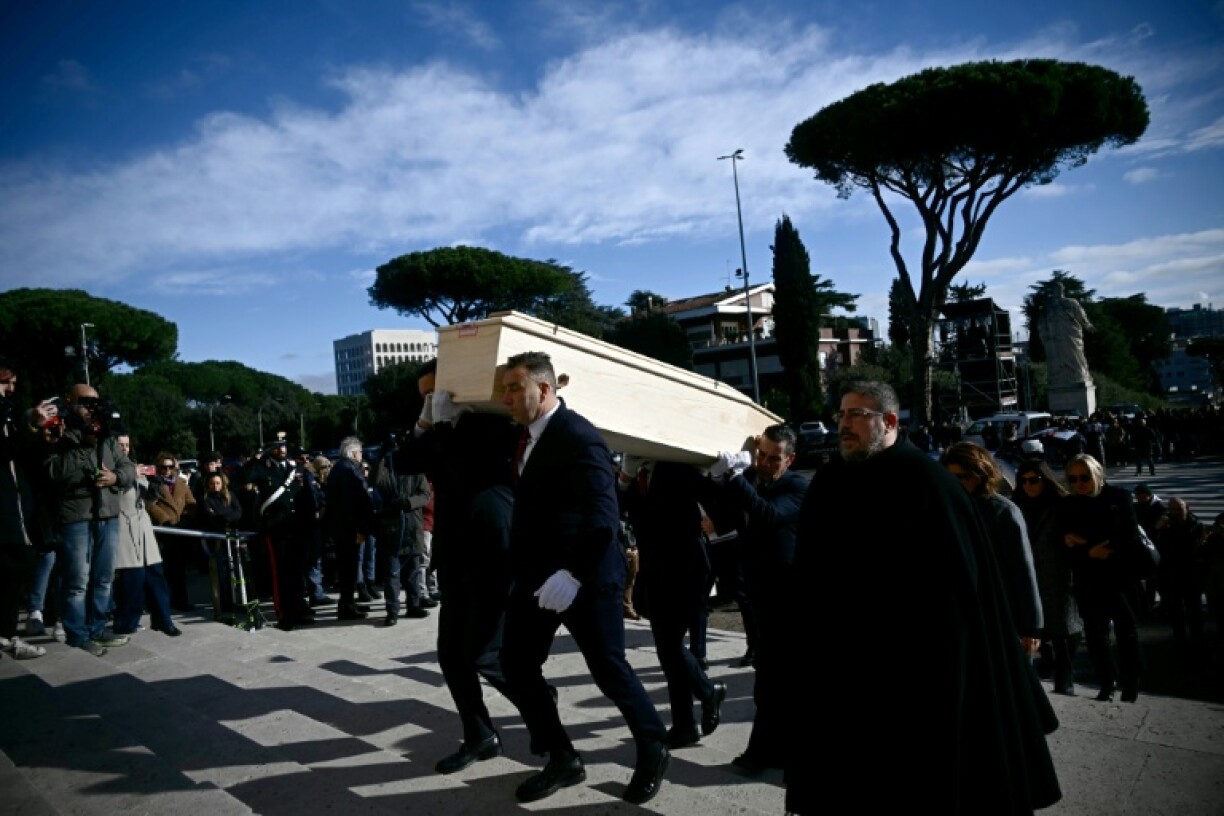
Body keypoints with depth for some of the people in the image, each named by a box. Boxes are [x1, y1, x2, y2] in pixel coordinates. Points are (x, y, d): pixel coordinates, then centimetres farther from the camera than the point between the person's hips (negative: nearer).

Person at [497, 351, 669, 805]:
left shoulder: (578, 437, -18)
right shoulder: (527, 435, 10)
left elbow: (602, 515, -27)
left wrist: (573, 574, -34)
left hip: (583, 577, -8)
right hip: (537, 575, 9)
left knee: (609, 670, 2)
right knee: (516, 665, 7)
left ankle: (653, 752, 27)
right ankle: (563, 760, 23)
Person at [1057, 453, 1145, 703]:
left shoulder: (1118, 497, -3)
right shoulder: (1066, 506, 2)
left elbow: (1130, 539, -11)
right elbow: (1068, 548, -3)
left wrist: (1086, 542, -16)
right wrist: (1090, 552, -21)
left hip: (1121, 577, -2)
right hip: (1088, 582, 2)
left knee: (1126, 632, 9)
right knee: (1095, 634, 8)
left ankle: (1131, 685, 21)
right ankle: (1107, 683, 22)